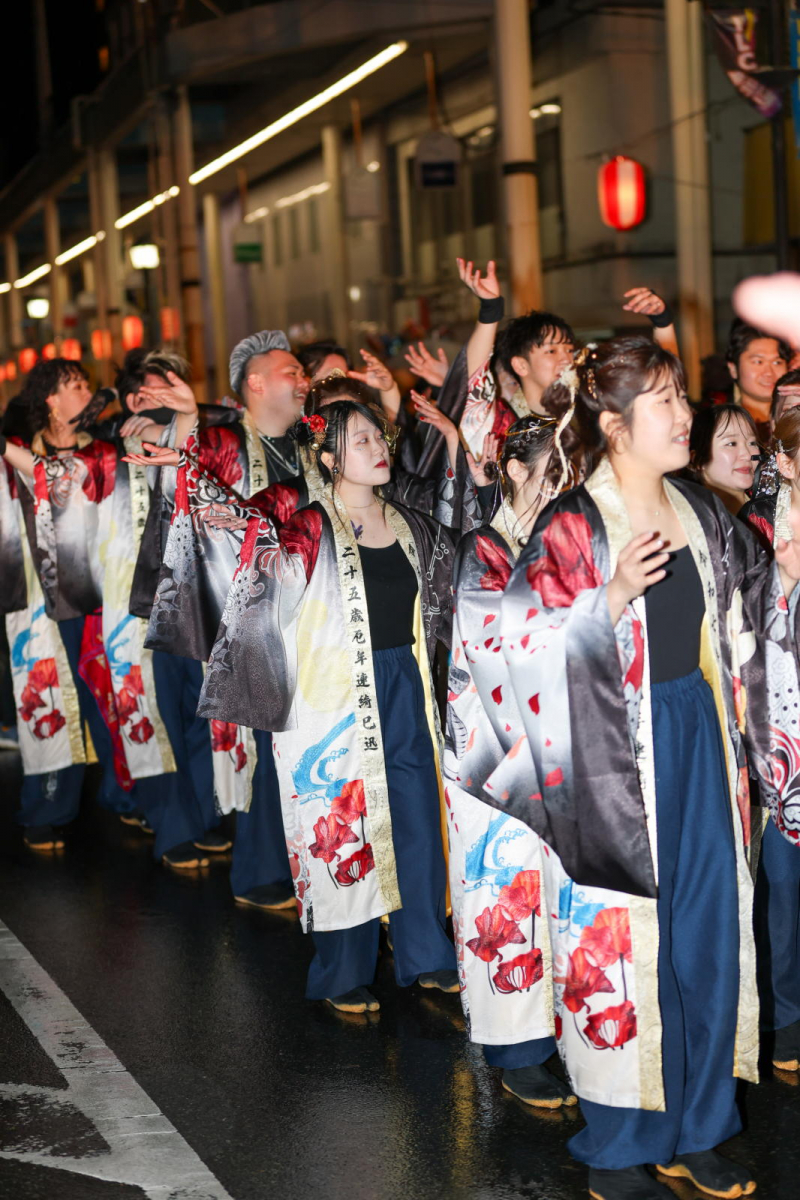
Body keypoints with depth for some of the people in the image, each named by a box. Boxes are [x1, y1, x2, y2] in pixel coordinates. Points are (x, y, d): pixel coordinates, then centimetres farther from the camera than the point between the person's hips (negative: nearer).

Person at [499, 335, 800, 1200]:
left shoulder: (701, 513, 8)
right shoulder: (572, 527, -10)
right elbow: (529, 641, -16)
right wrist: (613, 596, -26)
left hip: (703, 744, 6)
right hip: (618, 756, -6)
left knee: (709, 930, 12)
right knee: (620, 943, 2)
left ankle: (694, 1129, 29)